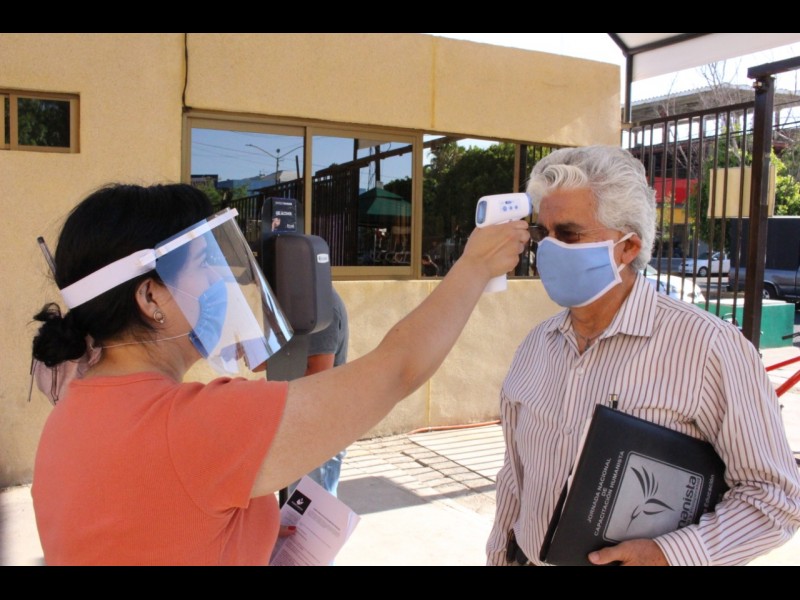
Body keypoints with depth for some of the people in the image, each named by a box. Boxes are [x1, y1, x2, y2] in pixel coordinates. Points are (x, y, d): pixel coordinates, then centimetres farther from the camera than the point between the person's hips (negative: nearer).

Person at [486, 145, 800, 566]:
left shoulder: (708, 347, -19)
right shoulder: (536, 345, -1)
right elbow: (516, 479, 8)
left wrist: (671, 554, -25)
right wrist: (500, 556, 9)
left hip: (642, 555, -5)